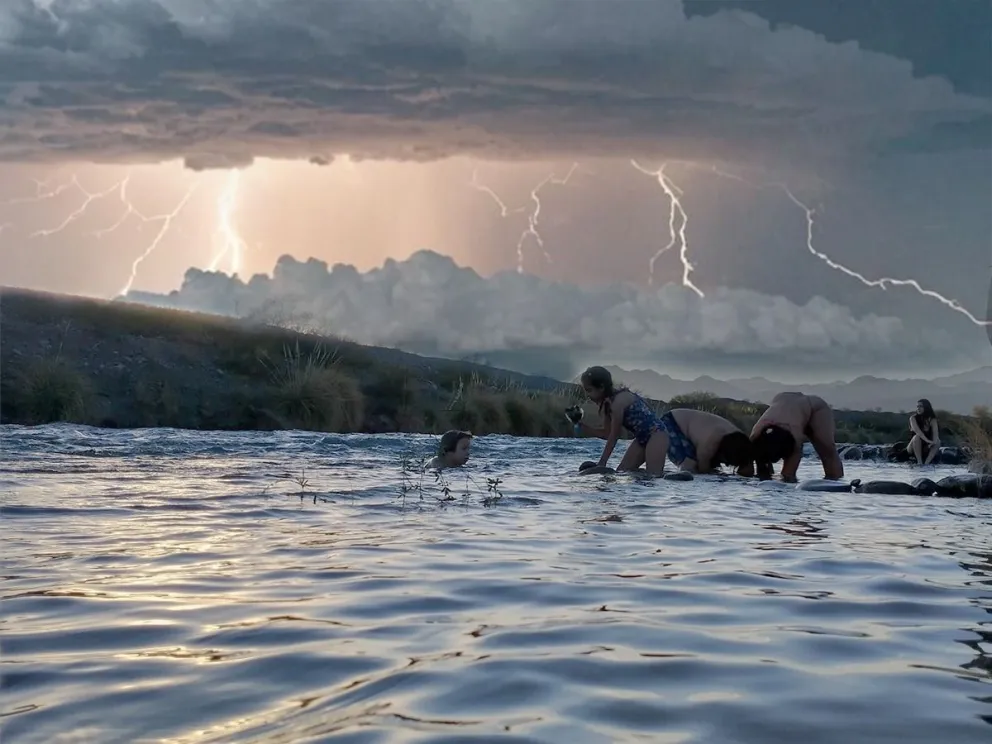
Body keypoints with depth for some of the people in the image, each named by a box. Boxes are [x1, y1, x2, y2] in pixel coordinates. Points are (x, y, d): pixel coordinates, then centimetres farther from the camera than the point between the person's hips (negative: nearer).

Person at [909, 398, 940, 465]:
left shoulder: (932, 419, -5)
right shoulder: (913, 418, -11)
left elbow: (935, 432, -20)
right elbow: (917, 431, -29)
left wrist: (934, 442, -42)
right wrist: (927, 440, -43)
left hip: (927, 446, 3)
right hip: (914, 448, -2)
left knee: (938, 442, -24)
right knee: (917, 437, -32)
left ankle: (927, 462, -36)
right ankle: (919, 462, -36)